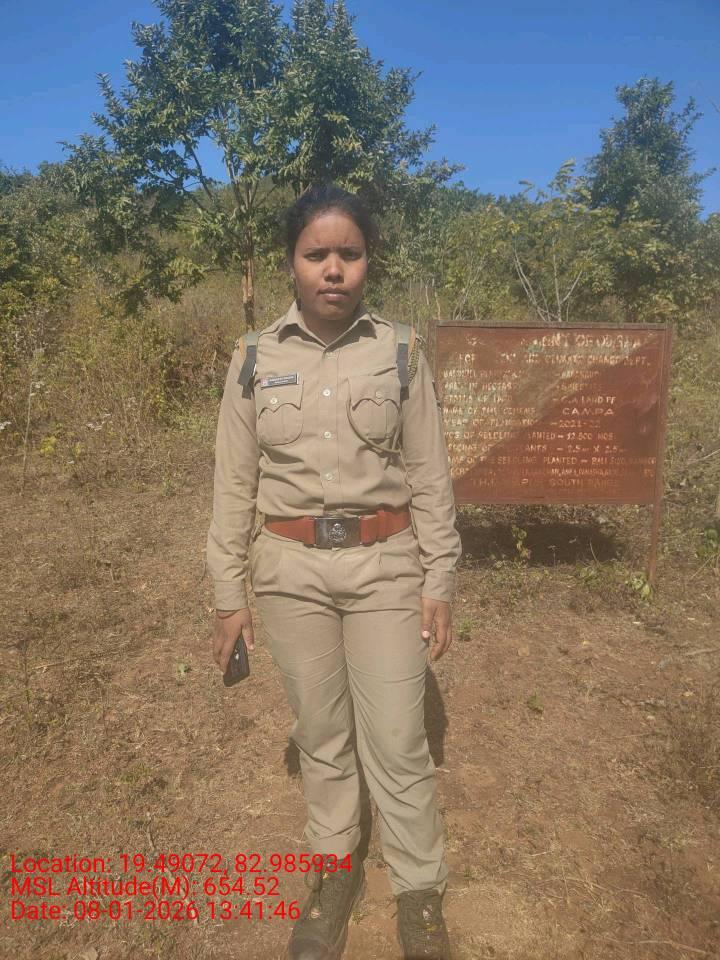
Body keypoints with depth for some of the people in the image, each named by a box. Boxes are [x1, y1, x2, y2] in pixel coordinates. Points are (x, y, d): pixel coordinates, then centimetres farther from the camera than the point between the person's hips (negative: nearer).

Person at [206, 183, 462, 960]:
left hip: (385, 564, -1)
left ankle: (419, 891, 34)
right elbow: (234, 485, 1)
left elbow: (430, 479, 0)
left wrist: (439, 583, -1)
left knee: (397, 739, 8)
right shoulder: (254, 359, -2)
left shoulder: (400, 354, -3)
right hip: (291, 569, 1)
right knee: (320, 733, 17)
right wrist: (230, 595, 2)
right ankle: (335, 870, 41)